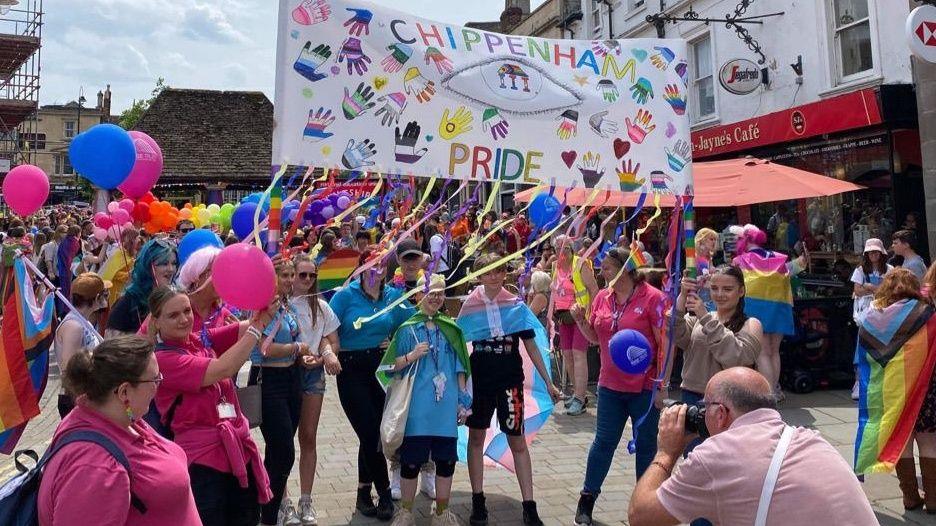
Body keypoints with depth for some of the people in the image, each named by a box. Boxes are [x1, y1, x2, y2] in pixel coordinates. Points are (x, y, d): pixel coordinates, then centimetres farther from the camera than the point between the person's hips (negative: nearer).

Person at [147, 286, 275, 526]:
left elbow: (241, 329, -7)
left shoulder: (202, 340, 7)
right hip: (202, 460, -7)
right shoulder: (162, 359, -12)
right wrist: (258, 326, -23)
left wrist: (267, 307, -28)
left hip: (239, 451, 7)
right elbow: (221, 370, -24)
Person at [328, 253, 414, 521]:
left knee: (371, 433, 8)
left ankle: (364, 493, 24)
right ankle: (385, 494, 8)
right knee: (369, 432, -5)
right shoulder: (346, 295, -5)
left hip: (381, 366, 3)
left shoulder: (393, 296, 4)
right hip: (351, 370, -3)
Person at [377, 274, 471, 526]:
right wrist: (412, 356, -14)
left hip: (446, 407, 3)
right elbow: (390, 367, 2)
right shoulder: (407, 329, 1)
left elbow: (460, 367, 12)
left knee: (446, 459, 8)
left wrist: (463, 400, 8)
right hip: (417, 408, -2)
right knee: (412, 460, 4)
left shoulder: (451, 328, 8)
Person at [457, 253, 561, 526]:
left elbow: (531, 345, 2)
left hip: (509, 380, -1)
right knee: (476, 437, 10)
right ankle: (478, 501, 23)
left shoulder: (516, 305, -2)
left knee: (517, 441, 1)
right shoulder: (470, 307, -2)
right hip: (478, 380, 1)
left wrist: (548, 382, 2)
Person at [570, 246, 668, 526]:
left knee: (646, 446, 10)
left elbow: (666, 344, -12)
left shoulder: (652, 298, -13)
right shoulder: (602, 297, 3)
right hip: (610, 385, 4)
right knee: (603, 442, 12)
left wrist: (663, 385, -14)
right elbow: (595, 337, 12)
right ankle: (587, 499, 25)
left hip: (645, 387, -4)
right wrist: (580, 320, -7)